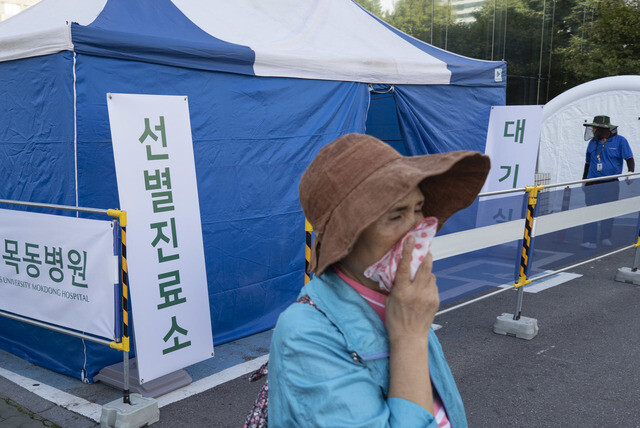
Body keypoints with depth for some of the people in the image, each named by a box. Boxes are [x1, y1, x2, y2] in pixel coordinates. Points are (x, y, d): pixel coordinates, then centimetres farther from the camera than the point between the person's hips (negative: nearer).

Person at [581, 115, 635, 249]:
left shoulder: (620, 141, 1)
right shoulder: (592, 142, 12)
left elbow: (629, 159, 0)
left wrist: (630, 172, -17)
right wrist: (584, 180, 22)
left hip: (611, 183, -2)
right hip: (593, 184, 2)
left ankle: (606, 238, 17)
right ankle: (590, 241, -10)